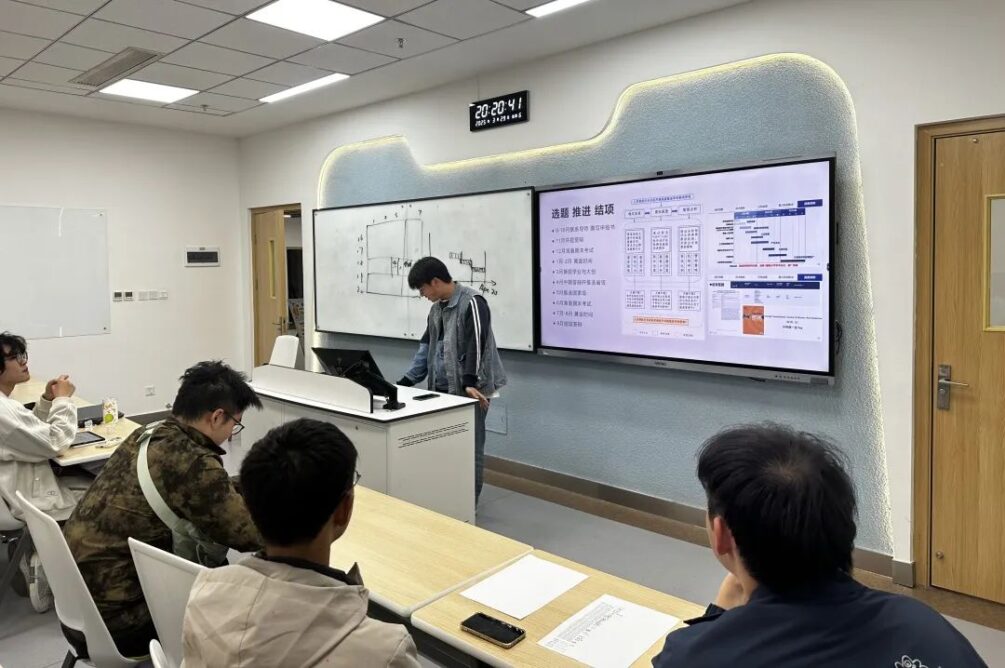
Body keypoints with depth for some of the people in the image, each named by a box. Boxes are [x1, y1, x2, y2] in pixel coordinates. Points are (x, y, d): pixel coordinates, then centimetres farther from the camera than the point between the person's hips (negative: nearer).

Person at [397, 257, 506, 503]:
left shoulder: (472, 302, -12)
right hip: (443, 389, 8)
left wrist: (471, 383, -26)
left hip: (469, 390, -8)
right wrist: (406, 381, 14)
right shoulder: (437, 308, 15)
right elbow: (426, 346, 18)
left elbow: (476, 345, -20)